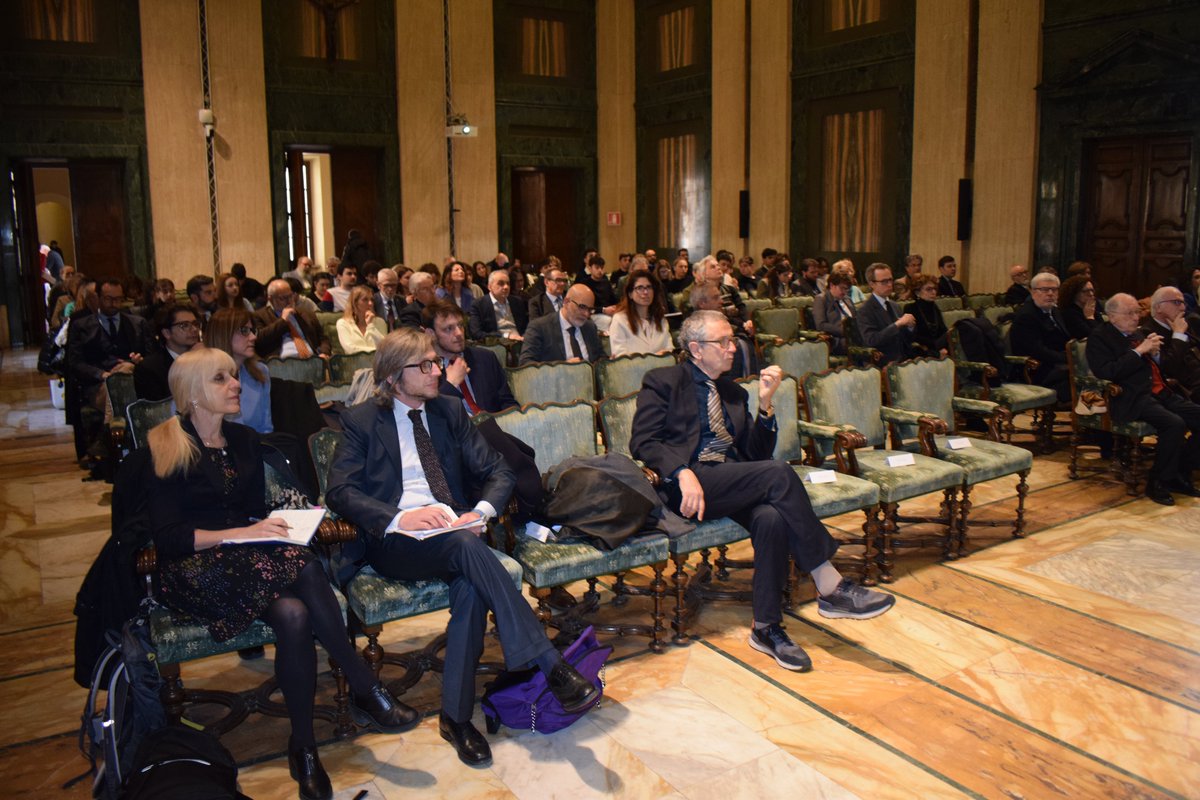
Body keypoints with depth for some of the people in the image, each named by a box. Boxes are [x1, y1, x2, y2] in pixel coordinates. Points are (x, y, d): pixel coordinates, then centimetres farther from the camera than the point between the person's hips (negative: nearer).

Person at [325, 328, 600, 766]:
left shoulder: (449, 410, 14)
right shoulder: (361, 421, 4)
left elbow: (497, 471, 10)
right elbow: (340, 492, -6)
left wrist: (482, 510, -12)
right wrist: (399, 518, -23)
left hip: (454, 529, 3)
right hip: (394, 541, -3)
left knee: (471, 587, -32)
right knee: (466, 546, -35)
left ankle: (456, 716, -21)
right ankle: (550, 665, -37)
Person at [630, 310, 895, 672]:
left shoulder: (733, 393, 24)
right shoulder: (663, 382, 7)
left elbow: (757, 455, 18)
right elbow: (642, 442, -5)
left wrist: (764, 403, 3)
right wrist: (683, 473, -22)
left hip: (735, 485, 5)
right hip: (689, 485, -5)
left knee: (772, 517, -30)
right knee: (779, 473, -27)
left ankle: (767, 628, -16)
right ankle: (829, 588, -22)